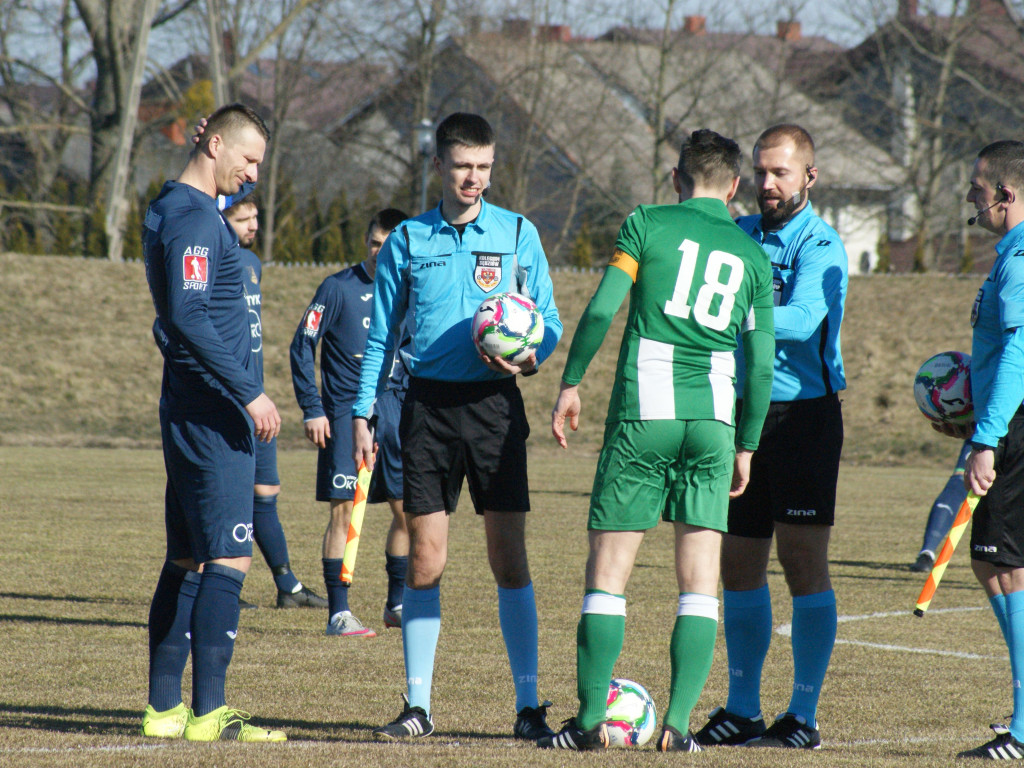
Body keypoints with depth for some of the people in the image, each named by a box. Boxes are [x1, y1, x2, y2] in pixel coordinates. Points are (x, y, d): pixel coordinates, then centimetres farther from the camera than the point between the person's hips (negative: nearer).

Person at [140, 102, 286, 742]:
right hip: (212, 411, -10)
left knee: (188, 559, 12)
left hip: (189, 410, 10)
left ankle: (164, 707, 13)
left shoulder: (173, 210, 17)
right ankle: (208, 713, -12)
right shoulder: (194, 220, -14)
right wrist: (250, 391, -22)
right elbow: (189, 317, -23)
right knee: (230, 558, -10)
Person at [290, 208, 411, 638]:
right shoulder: (339, 288, -4)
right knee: (343, 510, -6)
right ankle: (338, 613, -2)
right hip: (345, 413, -4)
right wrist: (312, 408, -9)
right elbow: (302, 346, -3)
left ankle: (397, 604, 18)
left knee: (407, 510, 3)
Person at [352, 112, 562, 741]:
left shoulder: (519, 234, 5)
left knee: (510, 559, -3)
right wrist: (362, 414, 5)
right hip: (429, 405, 1)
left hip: (494, 405, -1)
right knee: (425, 561, 0)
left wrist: (529, 358, -14)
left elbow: (550, 322, 8)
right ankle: (418, 706, 7)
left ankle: (529, 706, 0)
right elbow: (381, 335, 12)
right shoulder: (408, 240, 8)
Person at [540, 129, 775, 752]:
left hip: (643, 413, -2)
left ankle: (591, 719, 1)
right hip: (715, 419, 2)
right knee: (701, 583, 5)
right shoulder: (753, 256, 11)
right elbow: (762, 363, 9)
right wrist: (746, 446, 16)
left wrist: (571, 383, 6)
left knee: (608, 573, 3)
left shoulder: (648, 224, 4)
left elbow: (602, 309, -5)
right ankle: (678, 724, -2)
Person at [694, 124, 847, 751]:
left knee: (804, 562, -6)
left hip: (803, 414, -6)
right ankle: (742, 711, 16)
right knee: (739, 566, 8)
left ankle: (804, 717, -3)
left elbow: (802, 320, -24)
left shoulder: (821, 245, -9)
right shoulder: (740, 234, 12)